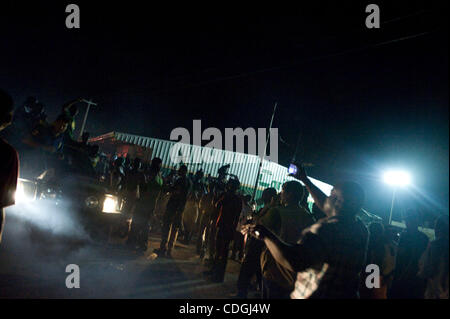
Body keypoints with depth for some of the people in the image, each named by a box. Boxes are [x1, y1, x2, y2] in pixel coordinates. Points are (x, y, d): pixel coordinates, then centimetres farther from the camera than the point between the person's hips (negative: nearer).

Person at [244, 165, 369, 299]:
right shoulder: (360, 229, 0)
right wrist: (305, 180, 24)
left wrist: (266, 235, -29)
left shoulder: (327, 229, -27)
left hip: (315, 295, -7)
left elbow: (295, 263, -39)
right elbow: (326, 205, 16)